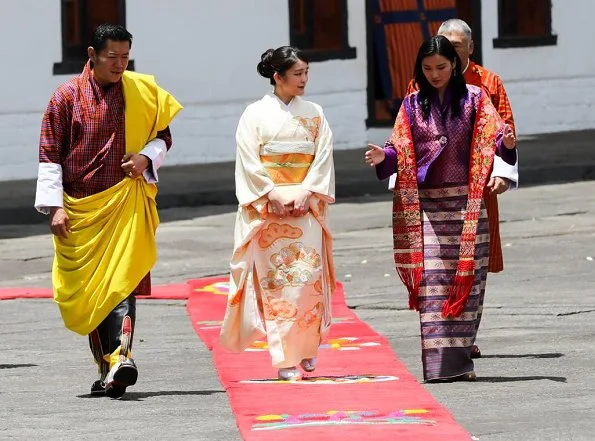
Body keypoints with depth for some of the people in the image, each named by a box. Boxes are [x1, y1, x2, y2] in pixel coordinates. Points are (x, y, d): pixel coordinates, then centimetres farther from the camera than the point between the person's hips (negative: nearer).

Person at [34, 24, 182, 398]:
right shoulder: (67, 96, 1)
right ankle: (108, 367, 8)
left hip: (125, 206, -1)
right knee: (88, 293, 1)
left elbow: (163, 135, 16)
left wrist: (147, 157, -6)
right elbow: (49, 154, 1)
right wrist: (54, 206, -7)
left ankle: (120, 358, -27)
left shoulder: (141, 92, 4)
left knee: (120, 283, -15)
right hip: (79, 209, 1)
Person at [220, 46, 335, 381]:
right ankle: (285, 359, -7)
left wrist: (305, 193, -9)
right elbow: (249, 162, -3)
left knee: (309, 275, -6)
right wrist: (273, 195, -12)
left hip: (306, 205, 2)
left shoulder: (314, 114, 10)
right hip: (267, 208, -2)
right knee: (276, 279, -6)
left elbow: (323, 158, 5)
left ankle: (307, 349, 8)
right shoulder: (256, 114, 3)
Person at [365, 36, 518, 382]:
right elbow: (401, 151, 8)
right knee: (431, 279, -7)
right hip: (426, 204, 1)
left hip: (467, 203, -1)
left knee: (466, 277, -1)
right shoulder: (413, 105, 9)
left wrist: (506, 143, -25)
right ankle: (440, 362, -9)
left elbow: (494, 136, -3)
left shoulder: (474, 99, 5)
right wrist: (383, 156, -13)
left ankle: (461, 358, 6)